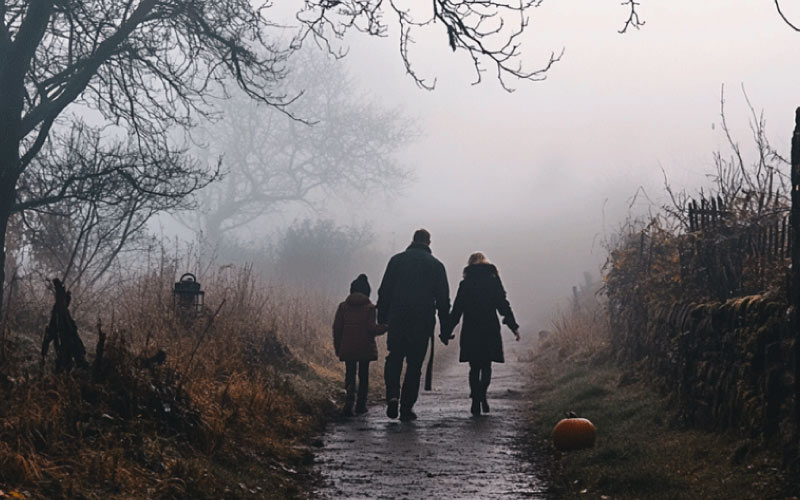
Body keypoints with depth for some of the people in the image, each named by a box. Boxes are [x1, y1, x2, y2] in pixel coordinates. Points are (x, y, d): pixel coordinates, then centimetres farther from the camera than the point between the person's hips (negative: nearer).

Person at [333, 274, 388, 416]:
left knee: (350, 374, 4)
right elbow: (371, 328, -11)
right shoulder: (370, 308, -4)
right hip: (365, 348, -1)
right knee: (364, 375, 12)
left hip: (347, 348, 1)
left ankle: (349, 399, -21)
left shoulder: (343, 306, 3)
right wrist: (385, 327, 6)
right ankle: (361, 405, 16)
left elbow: (337, 328, 2)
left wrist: (337, 347, 10)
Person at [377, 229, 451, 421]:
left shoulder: (397, 260, 6)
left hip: (397, 320, 0)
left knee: (394, 358, 11)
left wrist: (381, 319, 7)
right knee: (415, 364, 6)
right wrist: (445, 328, 8)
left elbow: (384, 292, 3)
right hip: (423, 323, 0)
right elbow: (443, 298, 4)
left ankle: (392, 396, -12)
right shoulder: (436, 265, 5)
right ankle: (407, 407, 5)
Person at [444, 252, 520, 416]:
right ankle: (481, 393, -18)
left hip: (470, 332, 0)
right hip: (490, 331, 0)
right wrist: (514, 327, 3)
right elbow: (503, 305, -1)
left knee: (474, 367, 9)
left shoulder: (465, 283, 2)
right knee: (486, 366, 8)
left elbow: (457, 310, 1)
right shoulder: (493, 281, 2)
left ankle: (476, 402, 4)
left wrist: (448, 331, 7)